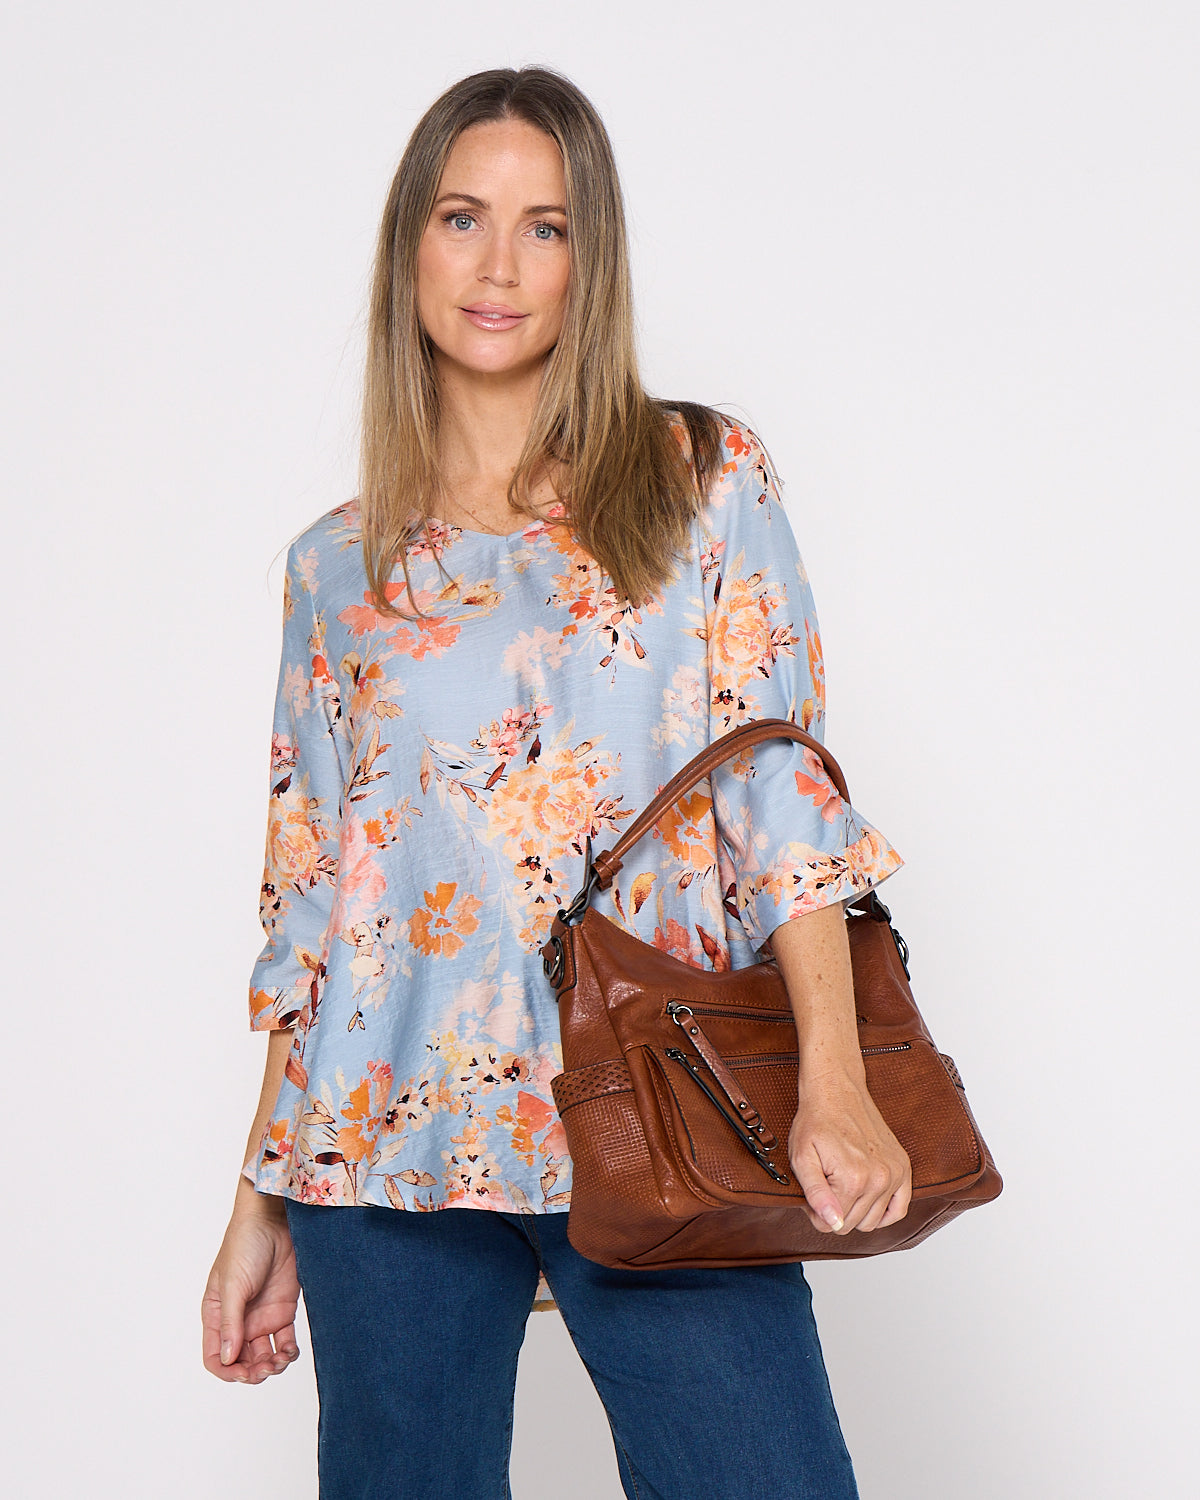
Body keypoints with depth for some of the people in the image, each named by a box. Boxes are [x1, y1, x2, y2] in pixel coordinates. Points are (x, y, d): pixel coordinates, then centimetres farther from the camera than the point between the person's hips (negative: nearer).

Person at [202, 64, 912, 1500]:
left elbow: (784, 782, -3)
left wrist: (833, 1080, -17)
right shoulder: (338, 564, 11)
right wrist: (261, 1200, 11)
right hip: (389, 1137, 2)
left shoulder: (702, 481, 5)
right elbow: (307, 895, 13)